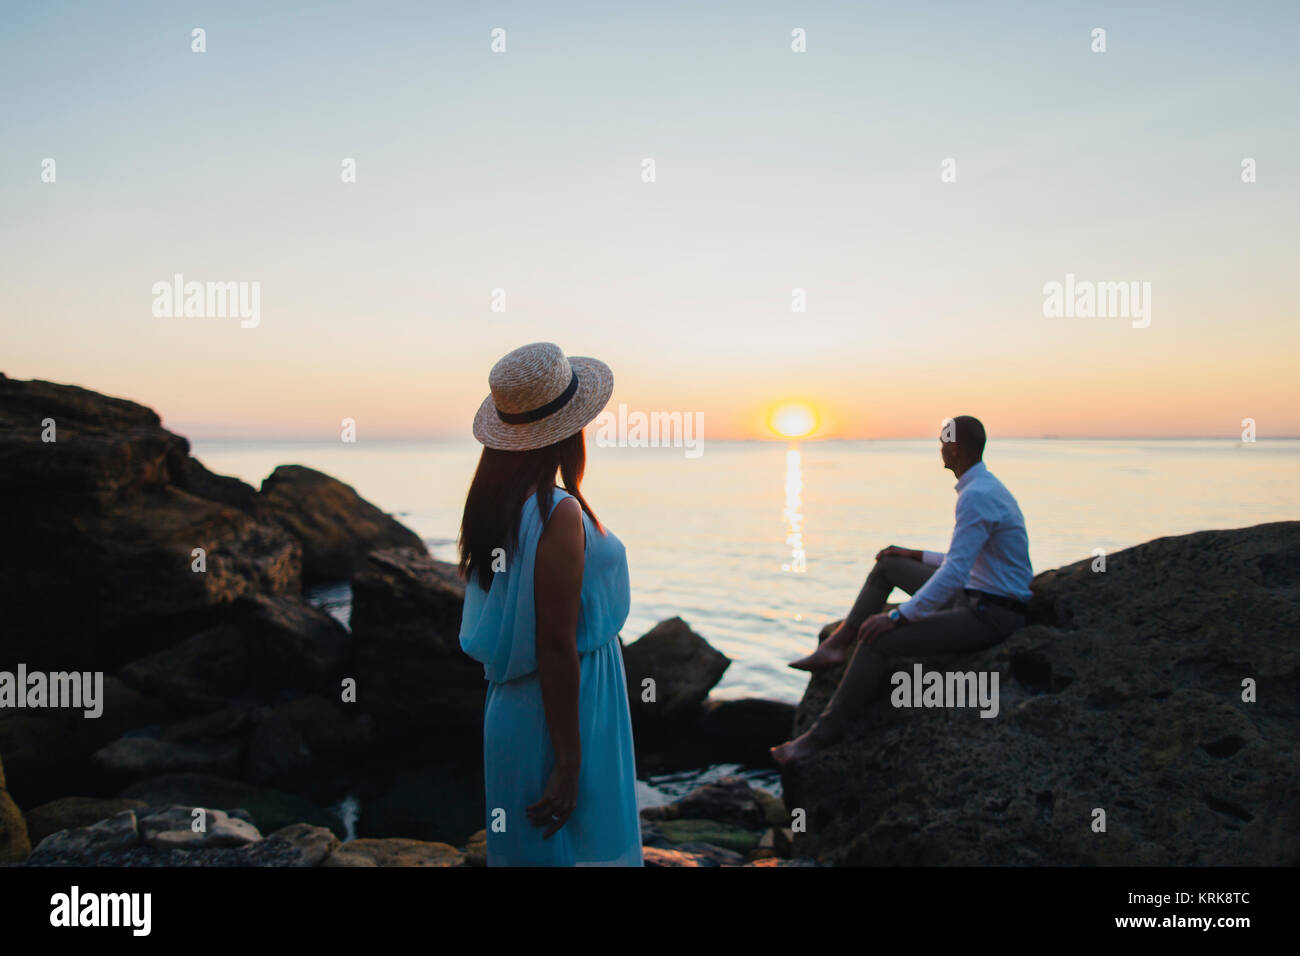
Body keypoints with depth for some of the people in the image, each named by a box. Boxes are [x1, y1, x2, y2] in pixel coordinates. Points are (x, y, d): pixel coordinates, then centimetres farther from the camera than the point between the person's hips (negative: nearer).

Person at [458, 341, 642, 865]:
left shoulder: (494, 502, 2)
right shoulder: (558, 515, -24)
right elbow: (556, 647, -24)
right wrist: (569, 763, -19)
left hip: (511, 704, 9)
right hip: (566, 715, -8)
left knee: (524, 846, 20)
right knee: (575, 848, 6)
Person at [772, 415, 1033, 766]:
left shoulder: (976, 496, -23)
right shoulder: (987, 487, 11)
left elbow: (954, 572, -29)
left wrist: (897, 617, -26)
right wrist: (915, 555, 20)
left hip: (989, 617, -10)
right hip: (974, 595, 10)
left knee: (878, 641, -19)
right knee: (889, 566, 16)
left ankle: (822, 734, -10)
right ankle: (835, 646, 18)